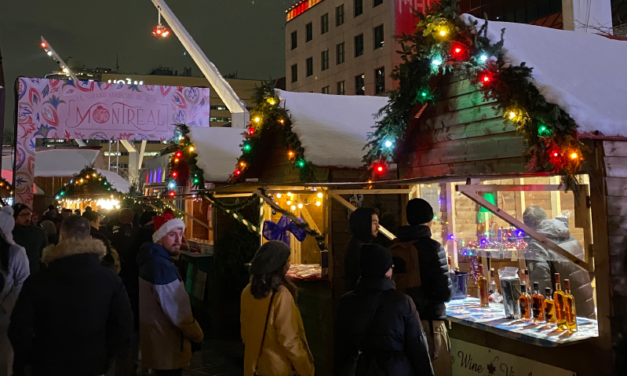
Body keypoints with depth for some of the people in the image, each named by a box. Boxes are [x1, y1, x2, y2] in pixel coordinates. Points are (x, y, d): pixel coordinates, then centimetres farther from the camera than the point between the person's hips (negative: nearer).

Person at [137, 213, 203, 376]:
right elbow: (178, 311, -25)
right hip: (166, 344, -10)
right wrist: (198, 336, -13)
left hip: (157, 337, 10)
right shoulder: (162, 266, -26)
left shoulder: (152, 258, 6)